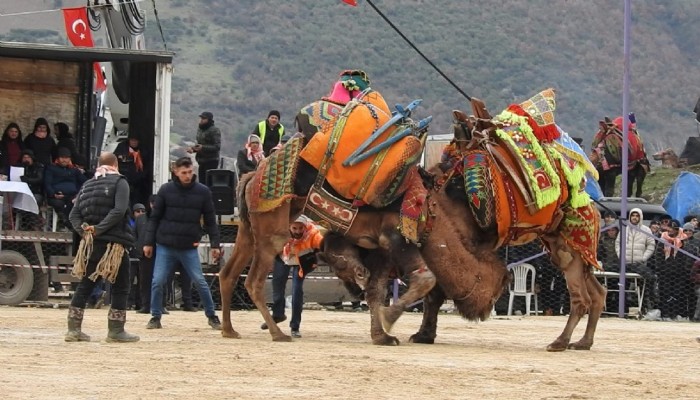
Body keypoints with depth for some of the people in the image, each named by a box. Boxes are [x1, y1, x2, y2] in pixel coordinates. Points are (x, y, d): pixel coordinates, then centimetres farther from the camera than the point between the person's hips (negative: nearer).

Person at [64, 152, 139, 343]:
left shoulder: (87, 185, 14)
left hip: (91, 244, 6)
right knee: (120, 288, 3)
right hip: (114, 244, -6)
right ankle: (115, 330, 0)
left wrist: (84, 230, -4)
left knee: (85, 286, 11)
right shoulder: (119, 182, -4)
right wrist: (99, 229, -16)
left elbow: (74, 214, 7)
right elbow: (118, 211, -18)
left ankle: (73, 329, 8)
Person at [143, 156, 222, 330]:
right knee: (157, 282, -1)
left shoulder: (203, 192, 0)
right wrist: (149, 242, -1)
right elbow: (154, 218, 3)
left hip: (189, 248, 0)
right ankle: (155, 317, 12)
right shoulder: (166, 190, -1)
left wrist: (215, 244, 1)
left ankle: (212, 316, 12)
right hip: (165, 246, 0)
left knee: (200, 281, -1)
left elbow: (210, 221, 5)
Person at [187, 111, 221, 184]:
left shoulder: (214, 130, -10)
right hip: (202, 162, 8)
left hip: (211, 161, -8)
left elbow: (217, 147, -17)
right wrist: (193, 148, 4)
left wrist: (203, 148, -28)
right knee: (201, 181, 6)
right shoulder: (199, 129, 13)